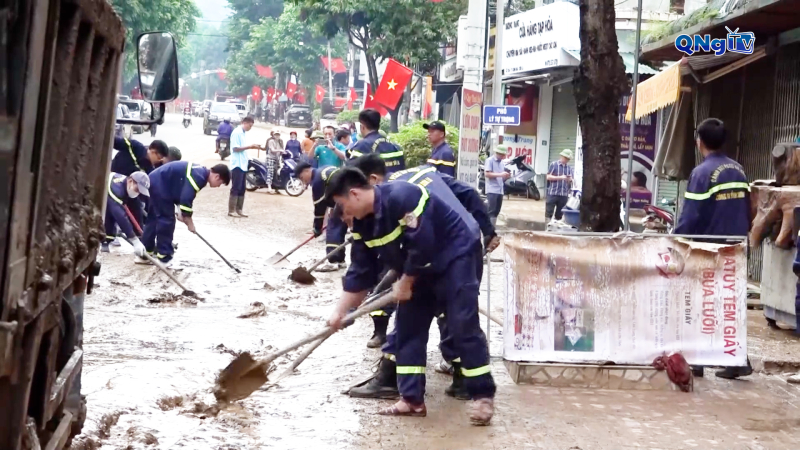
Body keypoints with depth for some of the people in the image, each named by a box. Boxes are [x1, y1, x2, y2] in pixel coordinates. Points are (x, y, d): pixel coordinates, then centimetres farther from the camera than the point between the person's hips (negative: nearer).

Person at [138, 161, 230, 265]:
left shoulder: (200, 173, 11)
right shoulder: (199, 176, -21)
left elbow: (184, 195, 18)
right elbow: (186, 199, -24)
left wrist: (183, 214, 9)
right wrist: (189, 222, -14)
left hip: (156, 183, 10)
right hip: (159, 184, -10)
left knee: (154, 219, 16)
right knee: (166, 219, -6)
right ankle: (164, 258, -1)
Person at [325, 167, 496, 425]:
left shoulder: (401, 198, -29)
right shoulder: (363, 224, -1)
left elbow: (422, 246, -29)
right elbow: (360, 272, 5)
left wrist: (405, 285, -15)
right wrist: (340, 312, 4)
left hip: (456, 254, -9)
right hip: (421, 268, 9)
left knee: (463, 326, -13)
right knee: (408, 327, 3)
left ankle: (483, 397, -6)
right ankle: (412, 400, 7)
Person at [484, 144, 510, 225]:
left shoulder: (502, 163, 18)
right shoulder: (489, 160, -5)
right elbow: (486, 174, -14)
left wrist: (506, 176, 0)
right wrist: (500, 174, -20)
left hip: (500, 190, 8)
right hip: (492, 190, -8)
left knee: (496, 211, 7)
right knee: (491, 211, -12)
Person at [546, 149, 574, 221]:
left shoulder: (569, 168, 13)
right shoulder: (553, 164, 2)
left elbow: (571, 181, 17)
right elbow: (548, 177, -5)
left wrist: (570, 180, -7)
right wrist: (560, 177, -13)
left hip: (564, 195, 4)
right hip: (552, 193, -4)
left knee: (559, 215, 6)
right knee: (548, 214, -5)